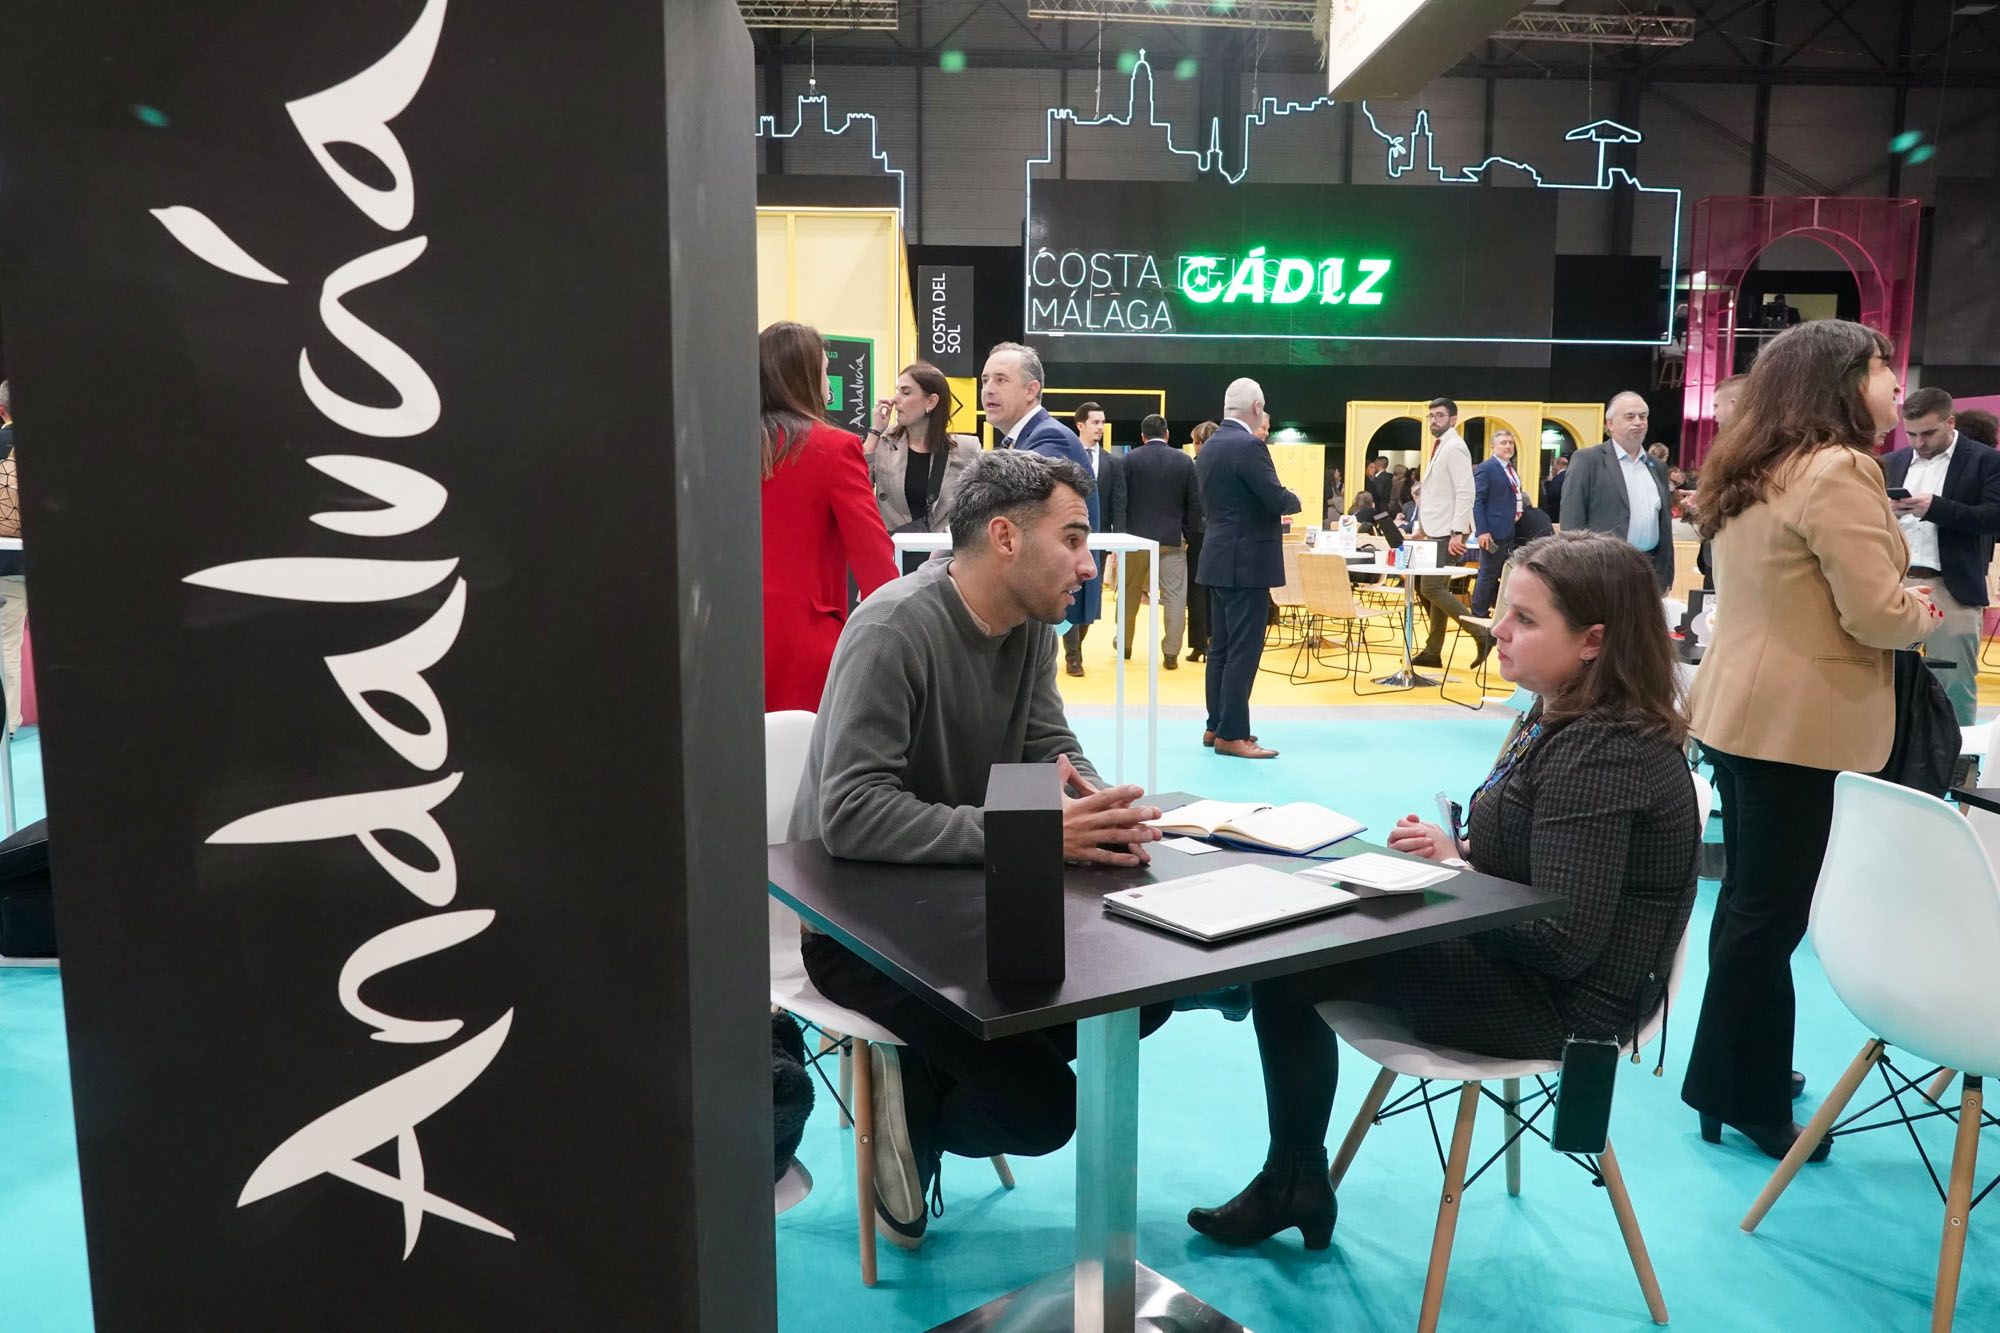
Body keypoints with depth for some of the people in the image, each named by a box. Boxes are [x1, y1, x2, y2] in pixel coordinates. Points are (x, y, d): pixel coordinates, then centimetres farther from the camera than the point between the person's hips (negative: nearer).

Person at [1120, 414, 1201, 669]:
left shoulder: (1130, 459, -3)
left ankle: (1125, 644, 28)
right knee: (1174, 596, 2)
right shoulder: (1184, 461, 0)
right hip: (1173, 538, 0)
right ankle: (1171, 653, -3)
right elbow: (1195, 503, -1)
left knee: (1131, 593, 15)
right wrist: (1189, 536, 7)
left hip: (1137, 535, 1)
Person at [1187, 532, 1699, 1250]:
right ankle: (1293, 1184, 14)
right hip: (1518, 952, 10)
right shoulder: (1563, 719, 5)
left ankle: (1291, 1185, 16)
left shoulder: (1601, 757, -26)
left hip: (1559, 1002, -10)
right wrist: (1455, 851, -6)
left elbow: (1562, 943, -29)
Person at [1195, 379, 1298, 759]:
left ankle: (1217, 726, 19)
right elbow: (1277, 500, -21)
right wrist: (1293, 500, 2)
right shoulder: (1249, 446, -16)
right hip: (1246, 560, -9)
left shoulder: (1209, 446, 12)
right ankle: (1232, 734, -3)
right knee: (1244, 649, -5)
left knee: (1222, 646, 13)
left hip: (1219, 558, 9)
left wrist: (1270, 513, 20)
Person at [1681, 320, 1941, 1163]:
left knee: (1750, 900, 18)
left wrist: (1900, 607, 16)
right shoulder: (1839, 471, -17)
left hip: (1738, 710, 9)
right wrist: (1923, 615, 3)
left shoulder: (1750, 474, 12)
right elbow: (1878, 615, -19)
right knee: (1770, 913, 0)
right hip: (1790, 722, -9)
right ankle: (1745, 1100, 12)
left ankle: (1733, 1076, 31)